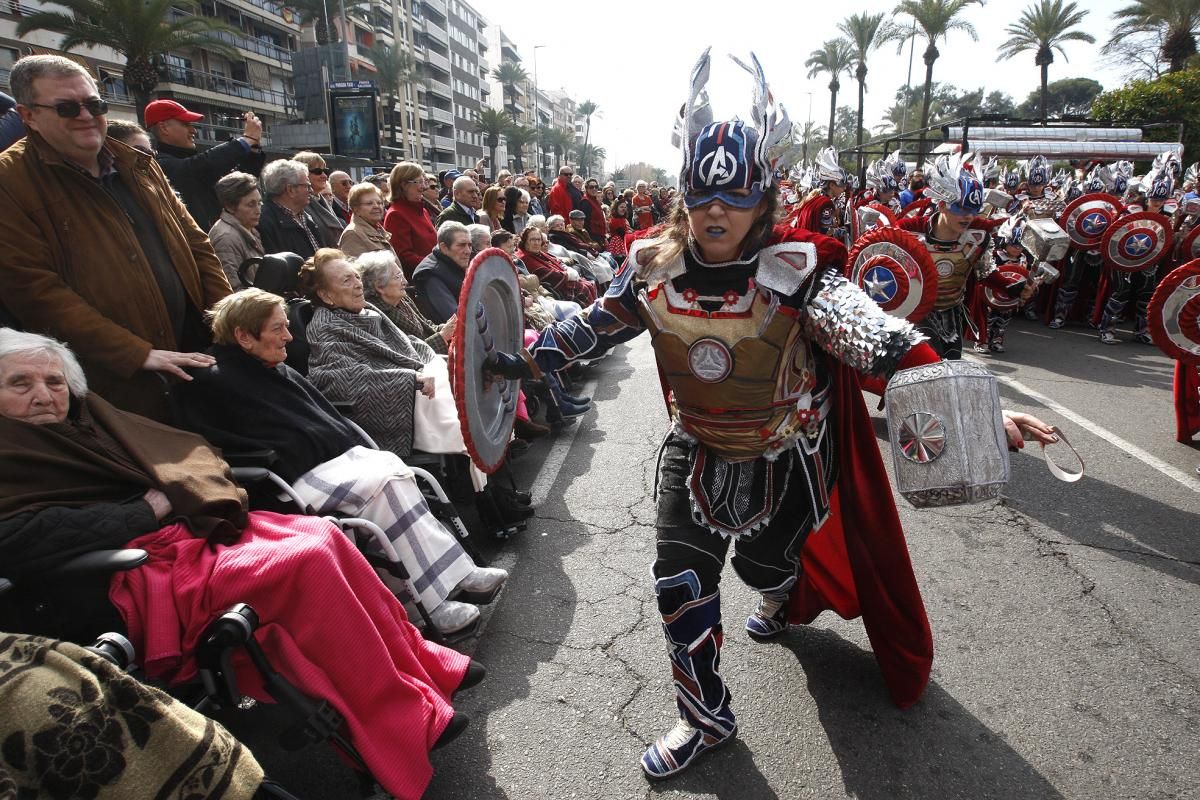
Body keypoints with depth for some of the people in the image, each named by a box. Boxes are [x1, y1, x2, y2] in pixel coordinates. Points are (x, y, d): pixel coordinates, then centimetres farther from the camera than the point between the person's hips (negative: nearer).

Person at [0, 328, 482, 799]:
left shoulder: (87, 417, 20)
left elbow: (182, 452, 17)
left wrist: (173, 497, -6)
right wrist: (148, 511, -12)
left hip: (190, 527, 8)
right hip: (140, 577, -7)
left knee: (323, 535, -15)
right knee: (305, 562, -25)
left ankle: (418, 660, -6)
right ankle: (409, 722, -17)